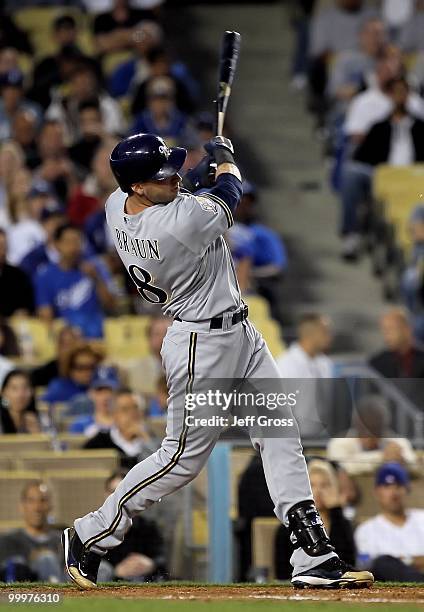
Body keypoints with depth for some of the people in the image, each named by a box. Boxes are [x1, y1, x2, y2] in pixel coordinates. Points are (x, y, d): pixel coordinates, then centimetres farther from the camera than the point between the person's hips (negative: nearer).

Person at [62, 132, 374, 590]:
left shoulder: (116, 207, -5)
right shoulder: (181, 221, -30)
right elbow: (229, 192, -8)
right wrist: (224, 157, 13)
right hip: (203, 347, -9)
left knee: (281, 433, 7)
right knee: (183, 455, 1)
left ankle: (314, 556, 8)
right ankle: (91, 535, 16)